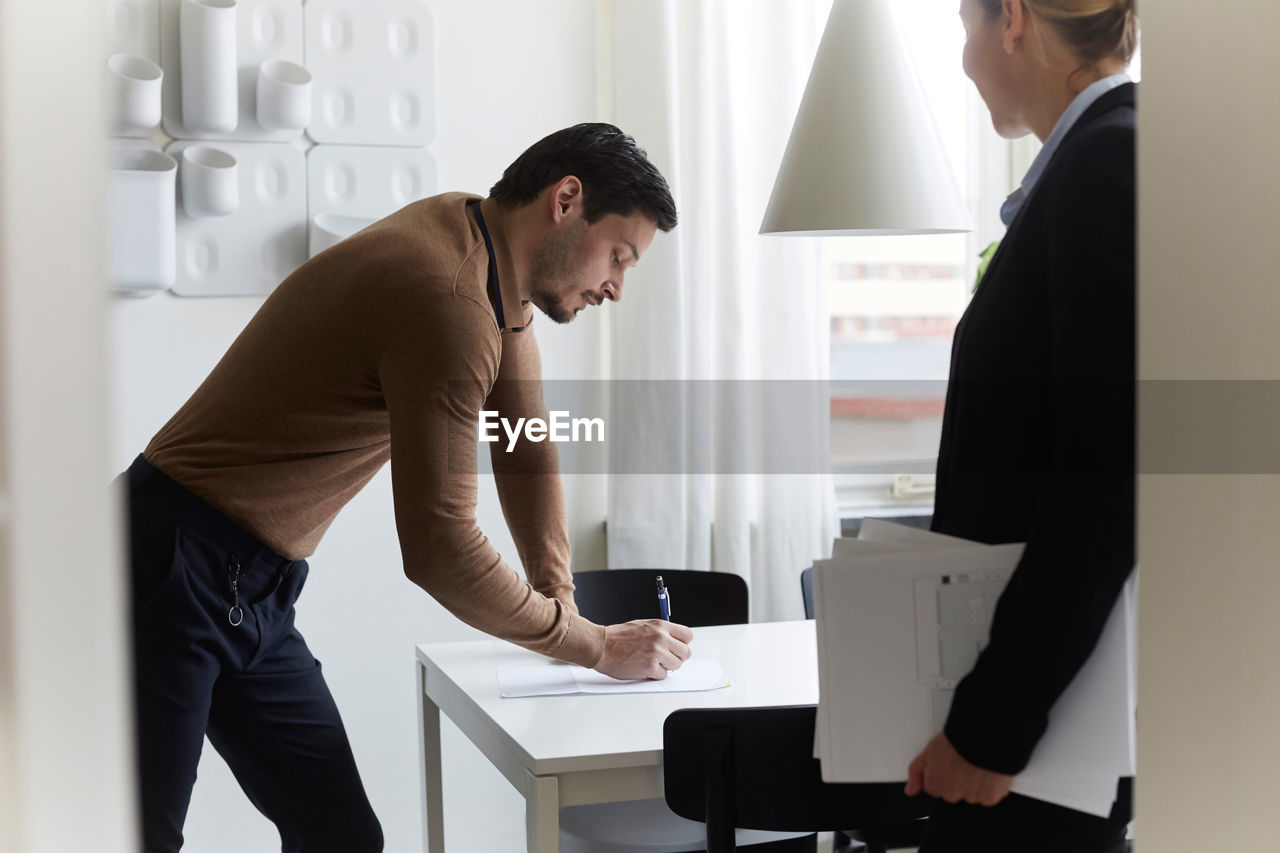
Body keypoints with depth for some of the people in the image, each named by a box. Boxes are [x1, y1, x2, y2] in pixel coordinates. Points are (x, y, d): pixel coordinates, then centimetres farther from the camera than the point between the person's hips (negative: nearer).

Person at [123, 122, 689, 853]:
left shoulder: (501, 275, 6)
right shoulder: (450, 299, -25)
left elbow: (527, 450, 13)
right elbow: (440, 548, -25)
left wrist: (564, 611, 8)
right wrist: (598, 647, -14)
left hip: (253, 599, 9)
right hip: (170, 574, -9)